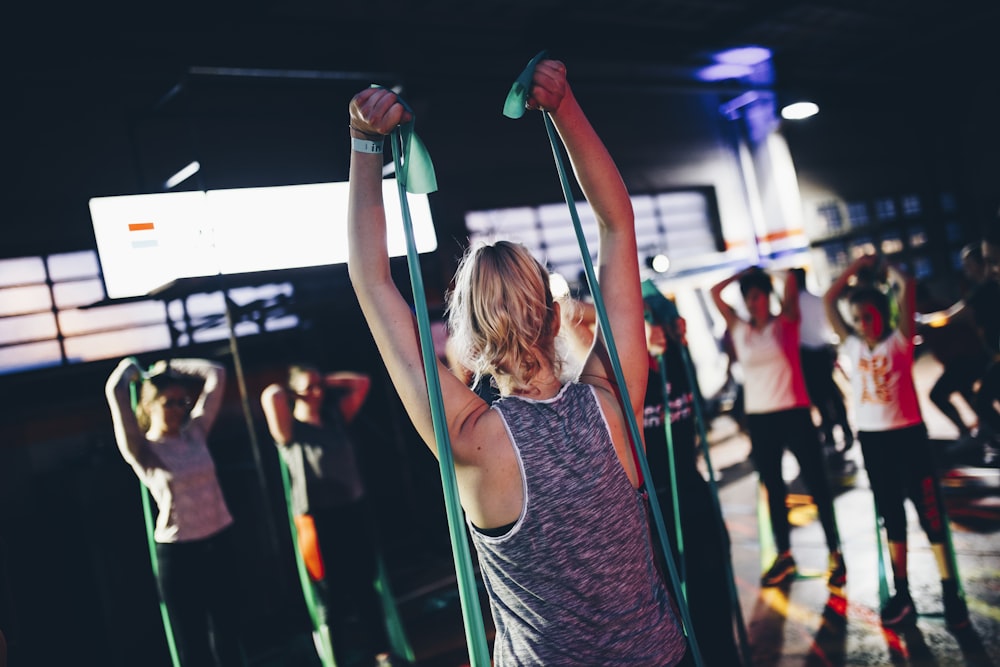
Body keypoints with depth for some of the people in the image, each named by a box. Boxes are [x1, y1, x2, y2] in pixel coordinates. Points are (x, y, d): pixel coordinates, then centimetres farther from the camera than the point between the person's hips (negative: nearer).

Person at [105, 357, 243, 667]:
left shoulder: (195, 433, 4)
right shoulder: (142, 449, -9)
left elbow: (216, 375, 6)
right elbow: (114, 391, -22)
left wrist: (171, 368, 10)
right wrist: (129, 369, -2)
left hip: (220, 545, 4)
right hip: (179, 555, -4)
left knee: (228, 641, 16)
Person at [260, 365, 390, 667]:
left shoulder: (335, 418, 9)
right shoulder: (290, 430, -6)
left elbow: (361, 382, 11)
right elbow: (270, 396, -24)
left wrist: (326, 382, 8)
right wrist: (284, 390, -3)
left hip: (354, 512, 5)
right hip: (320, 521, -5)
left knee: (365, 587, 15)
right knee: (334, 596, 5)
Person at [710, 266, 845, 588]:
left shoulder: (786, 323, -1)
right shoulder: (739, 329, 7)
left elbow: (791, 286, -14)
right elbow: (715, 292, 4)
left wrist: (763, 274, 2)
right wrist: (744, 273, 4)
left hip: (793, 413, -3)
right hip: (759, 417, 4)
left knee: (816, 483, 2)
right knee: (773, 487, 12)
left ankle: (835, 552, 13)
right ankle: (784, 555, 23)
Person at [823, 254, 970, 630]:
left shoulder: (899, 341, -4)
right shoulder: (853, 346, 6)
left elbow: (906, 287, -13)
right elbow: (829, 300, 7)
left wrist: (885, 267, 3)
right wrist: (858, 265, 9)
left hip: (907, 434, -4)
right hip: (871, 439, 4)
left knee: (930, 513, 1)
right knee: (891, 517, 12)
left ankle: (951, 594, 10)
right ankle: (902, 594, 20)